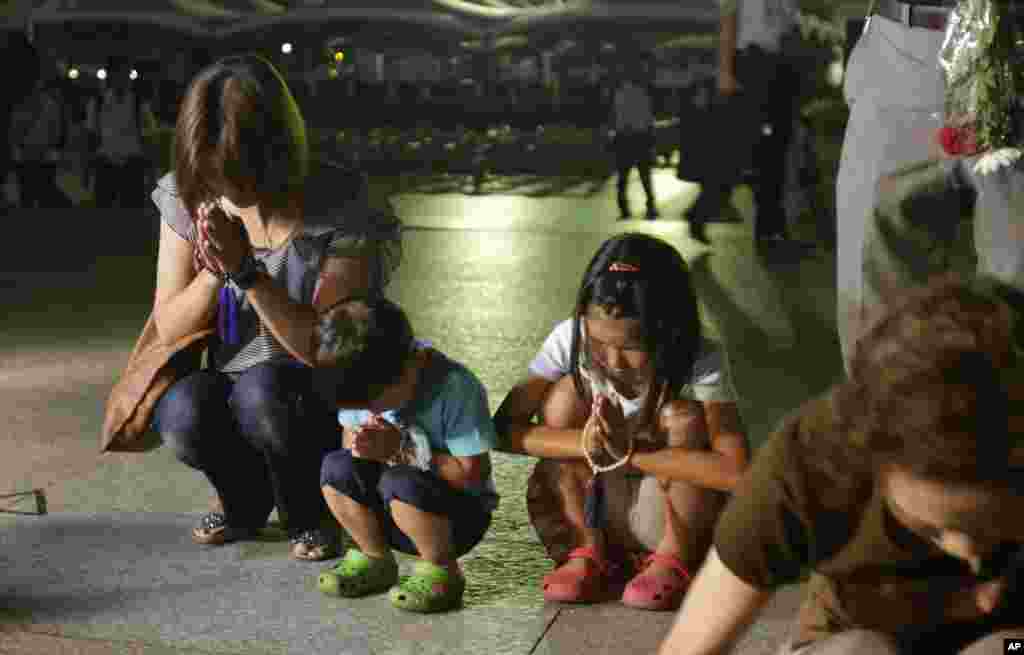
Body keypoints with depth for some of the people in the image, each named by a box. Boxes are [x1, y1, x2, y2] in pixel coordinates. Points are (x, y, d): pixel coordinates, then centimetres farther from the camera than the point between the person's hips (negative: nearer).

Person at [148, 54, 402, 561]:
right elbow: (169, 329, -4)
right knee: (181, 414, -31)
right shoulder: (187, 198, -6)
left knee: (261, 390, -37)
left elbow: (324, 348, -21)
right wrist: (214, 272, -25)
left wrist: (246, 270, -32)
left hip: (318, 397, -3)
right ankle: (245, 503, 5)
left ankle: (307, 516, -5)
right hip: (226, 382, 3)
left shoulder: (341, 214, -19)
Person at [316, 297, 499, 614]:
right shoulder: (363, 385, -7)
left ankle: (441, 570, -9)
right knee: (336, 467, -19)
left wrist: (402, 450, -25)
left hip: (461, 512, -6)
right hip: (389, 514, 6)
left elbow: (472, 473, -23)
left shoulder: (455, 386, -25)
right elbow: (349, 437, 4)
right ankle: (376, 559, 2)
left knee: (400, 483, -34)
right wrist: (361, 443, -20)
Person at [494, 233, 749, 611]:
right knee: (566, 392, -20)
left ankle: (675, 560, -10)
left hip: (672, 517, -2)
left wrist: (628, 451, -39)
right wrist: (583, 443, -36)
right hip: (592, 509, 2)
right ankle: (589, 552, -11)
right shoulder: (570, 340, -18)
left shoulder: (699, 361, -25)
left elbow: (736, 472, -35)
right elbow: (503, 428, -20)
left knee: (683, 414, -28)